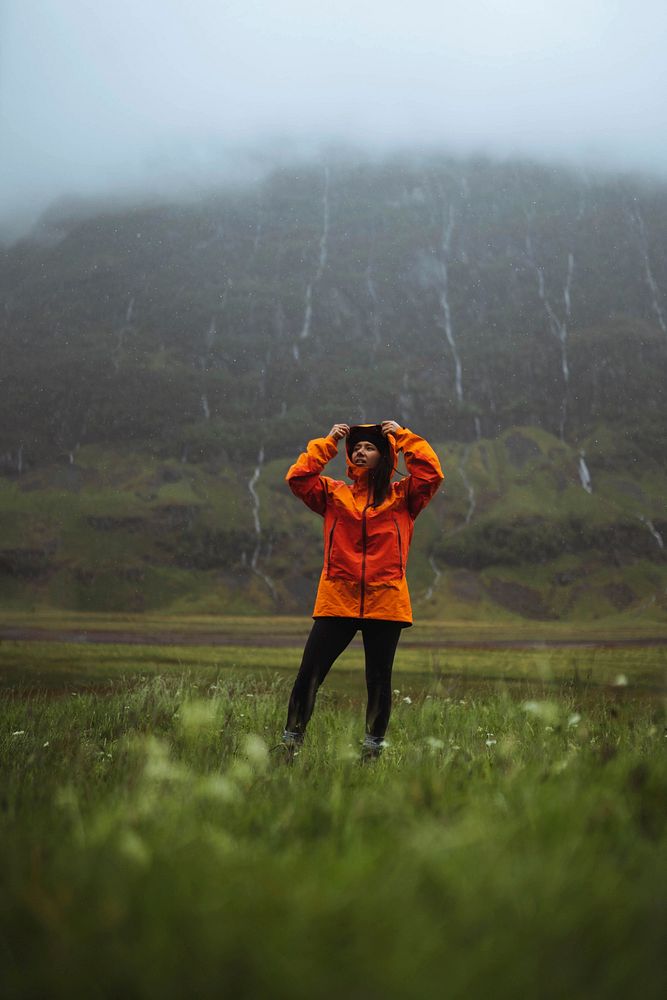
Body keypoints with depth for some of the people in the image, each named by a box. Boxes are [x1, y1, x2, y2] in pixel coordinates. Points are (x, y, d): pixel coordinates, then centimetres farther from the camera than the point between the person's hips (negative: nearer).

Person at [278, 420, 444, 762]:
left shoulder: (402, 497, 11)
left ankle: (372, 750, 16)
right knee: (308, 675, -4)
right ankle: (290, 743, 4)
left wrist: (402, 435, 4)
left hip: (385, 602, 0)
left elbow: (432, 473, -4)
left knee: (379, 679, 6)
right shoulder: (333, 494, 14)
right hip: (336, 601, 1)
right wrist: (328, 441, 7)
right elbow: (298, 477, 2)